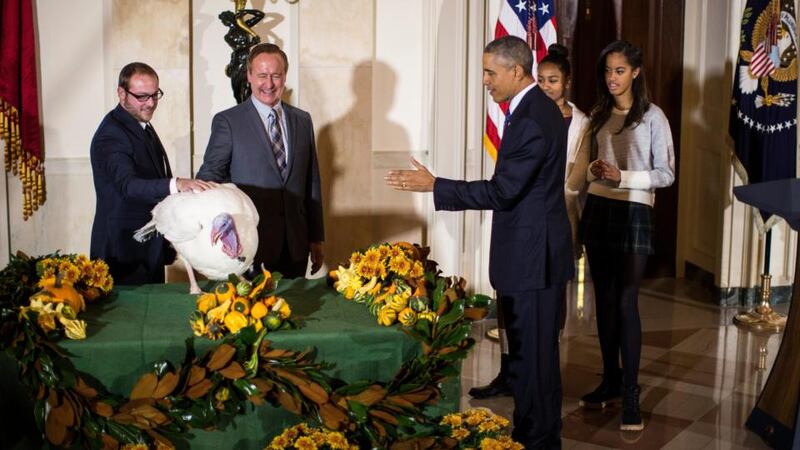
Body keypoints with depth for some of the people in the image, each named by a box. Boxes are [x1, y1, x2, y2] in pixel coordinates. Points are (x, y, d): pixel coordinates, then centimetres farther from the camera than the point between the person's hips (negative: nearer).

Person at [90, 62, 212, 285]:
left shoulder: (143, 125, 12)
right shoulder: (111, 134, -18)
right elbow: (128, 184, -33)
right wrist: (177, 184, -48)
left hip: (151, 248, 9)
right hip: (125, 252, -9)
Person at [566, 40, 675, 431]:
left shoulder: (652, 116, -3)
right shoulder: (598, 115, 12)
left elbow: (666, 173, -6)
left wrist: (622, 177, -17)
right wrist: (592, 172, -6)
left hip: (633, 213, -5)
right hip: (597, 210, 5)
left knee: (626, 302, -8)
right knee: (604, 299, 9)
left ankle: (630, 394, -3)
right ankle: (611, 380, 20)